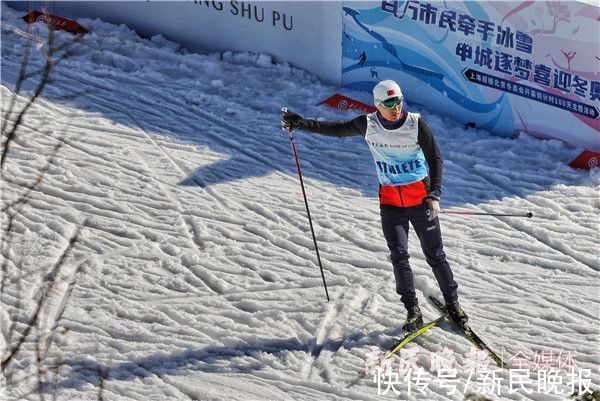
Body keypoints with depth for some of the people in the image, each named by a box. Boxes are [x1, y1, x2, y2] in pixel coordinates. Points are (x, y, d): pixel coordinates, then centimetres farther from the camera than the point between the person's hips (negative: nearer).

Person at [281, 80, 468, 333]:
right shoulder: (368, 125, -4)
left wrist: (434, 195, -15)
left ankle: (453, 304, 19)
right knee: (399, 256, -6)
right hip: (390, 201, 2)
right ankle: (412, 311, 3)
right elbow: (335, 129, 8)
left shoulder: (416, 124, -11)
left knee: (435, 255, 4)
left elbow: (435, 159, -5)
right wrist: (297, 123, 4)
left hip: (421, 199, -2)